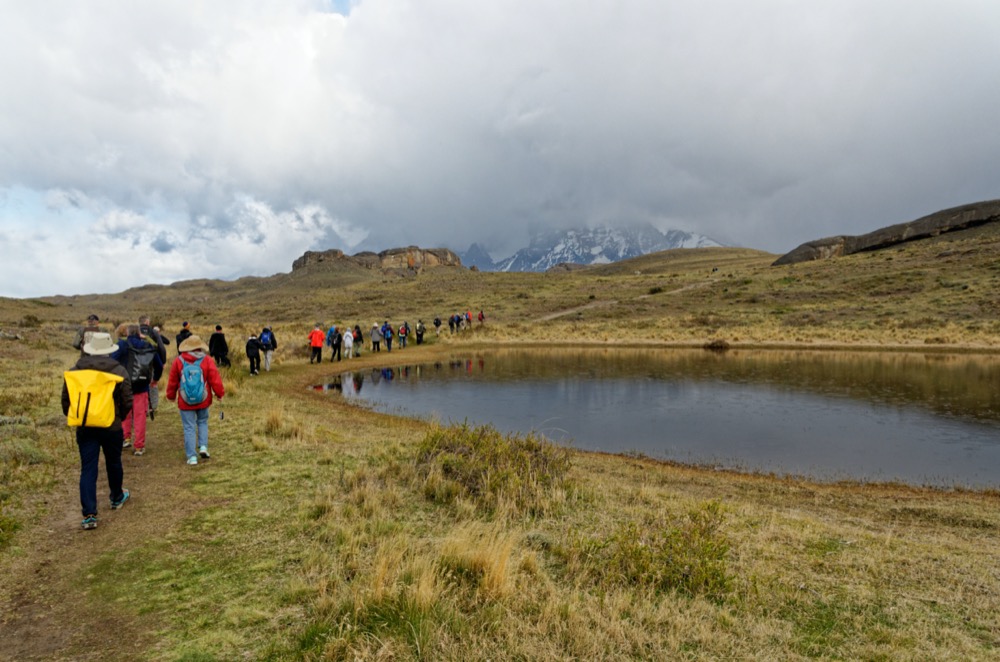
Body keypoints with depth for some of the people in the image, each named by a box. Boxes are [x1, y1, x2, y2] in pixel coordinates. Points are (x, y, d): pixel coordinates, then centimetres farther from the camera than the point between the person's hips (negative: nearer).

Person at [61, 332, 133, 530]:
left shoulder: (74, 371, -2)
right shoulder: (118, 371, -9)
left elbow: (66, 399, 4)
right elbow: (127, 401, -7)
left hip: (84, 429, 1)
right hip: (111, 427, -1)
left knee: (88, 469, 2)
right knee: (113, 463, 18)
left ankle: (89, 514, -3)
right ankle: (117, 498, 38)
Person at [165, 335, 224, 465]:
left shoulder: (178, 361, -5)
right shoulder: (207, 360, -8)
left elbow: (172, 381, 4)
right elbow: (215, 380, -6)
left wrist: (171, 396, 19)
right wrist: (220, 394, 7)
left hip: (185, 402, 0)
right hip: (203, 401, 0)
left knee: (189, 428, 5)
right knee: (202, 422, 21)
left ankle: (192, 456, 5)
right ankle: (203, 446, 5)